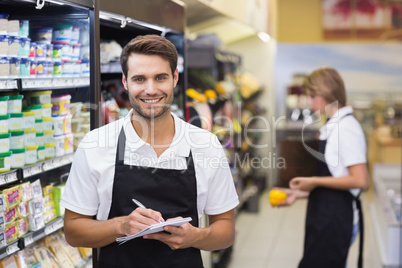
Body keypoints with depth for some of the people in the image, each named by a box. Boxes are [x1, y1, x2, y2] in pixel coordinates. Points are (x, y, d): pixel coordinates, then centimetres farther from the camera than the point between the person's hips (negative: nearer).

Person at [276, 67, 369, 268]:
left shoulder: (346, 127, -15)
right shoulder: (331, 127, 13)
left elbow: (359, 180, -21)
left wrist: (315, 181, -15)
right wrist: (300, 193, 12)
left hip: (336, 219, -9)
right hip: (323, 215, 9)